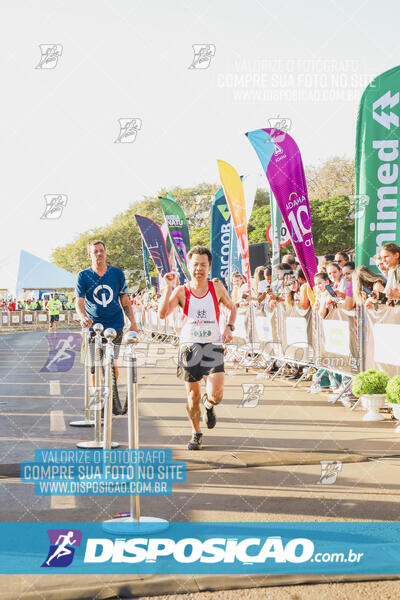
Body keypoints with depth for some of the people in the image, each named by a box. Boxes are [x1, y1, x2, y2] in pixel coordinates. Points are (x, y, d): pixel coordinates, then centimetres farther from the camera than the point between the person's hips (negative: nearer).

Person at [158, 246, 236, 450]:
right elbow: (162, 314, -14)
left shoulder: (217, 289, 4)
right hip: (189, 347, 0)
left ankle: (209, 405, 23)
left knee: (216, 394, -14)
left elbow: (232, 307, 21)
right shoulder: (181, 291, -1)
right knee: (193, 395, 5)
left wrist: (229, 327, 5)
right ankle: (196, 433, 27)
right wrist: (168, 287, -17)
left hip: (213, 346, 0)